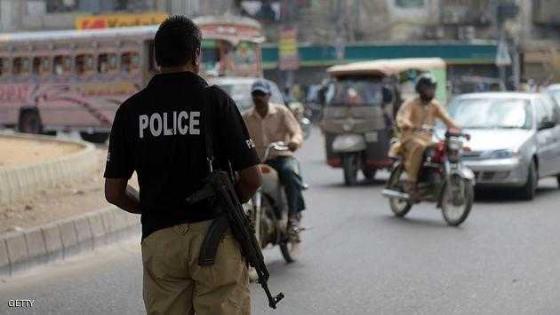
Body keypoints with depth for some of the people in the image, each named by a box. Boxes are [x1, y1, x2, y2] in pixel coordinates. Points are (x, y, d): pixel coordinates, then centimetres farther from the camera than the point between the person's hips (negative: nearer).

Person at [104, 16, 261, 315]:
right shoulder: (214, 100, -4)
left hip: (158, 237, 3)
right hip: (214, 234, -3)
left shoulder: (130, 110, 4)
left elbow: (114, 192, 6)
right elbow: (251, 178, -5)